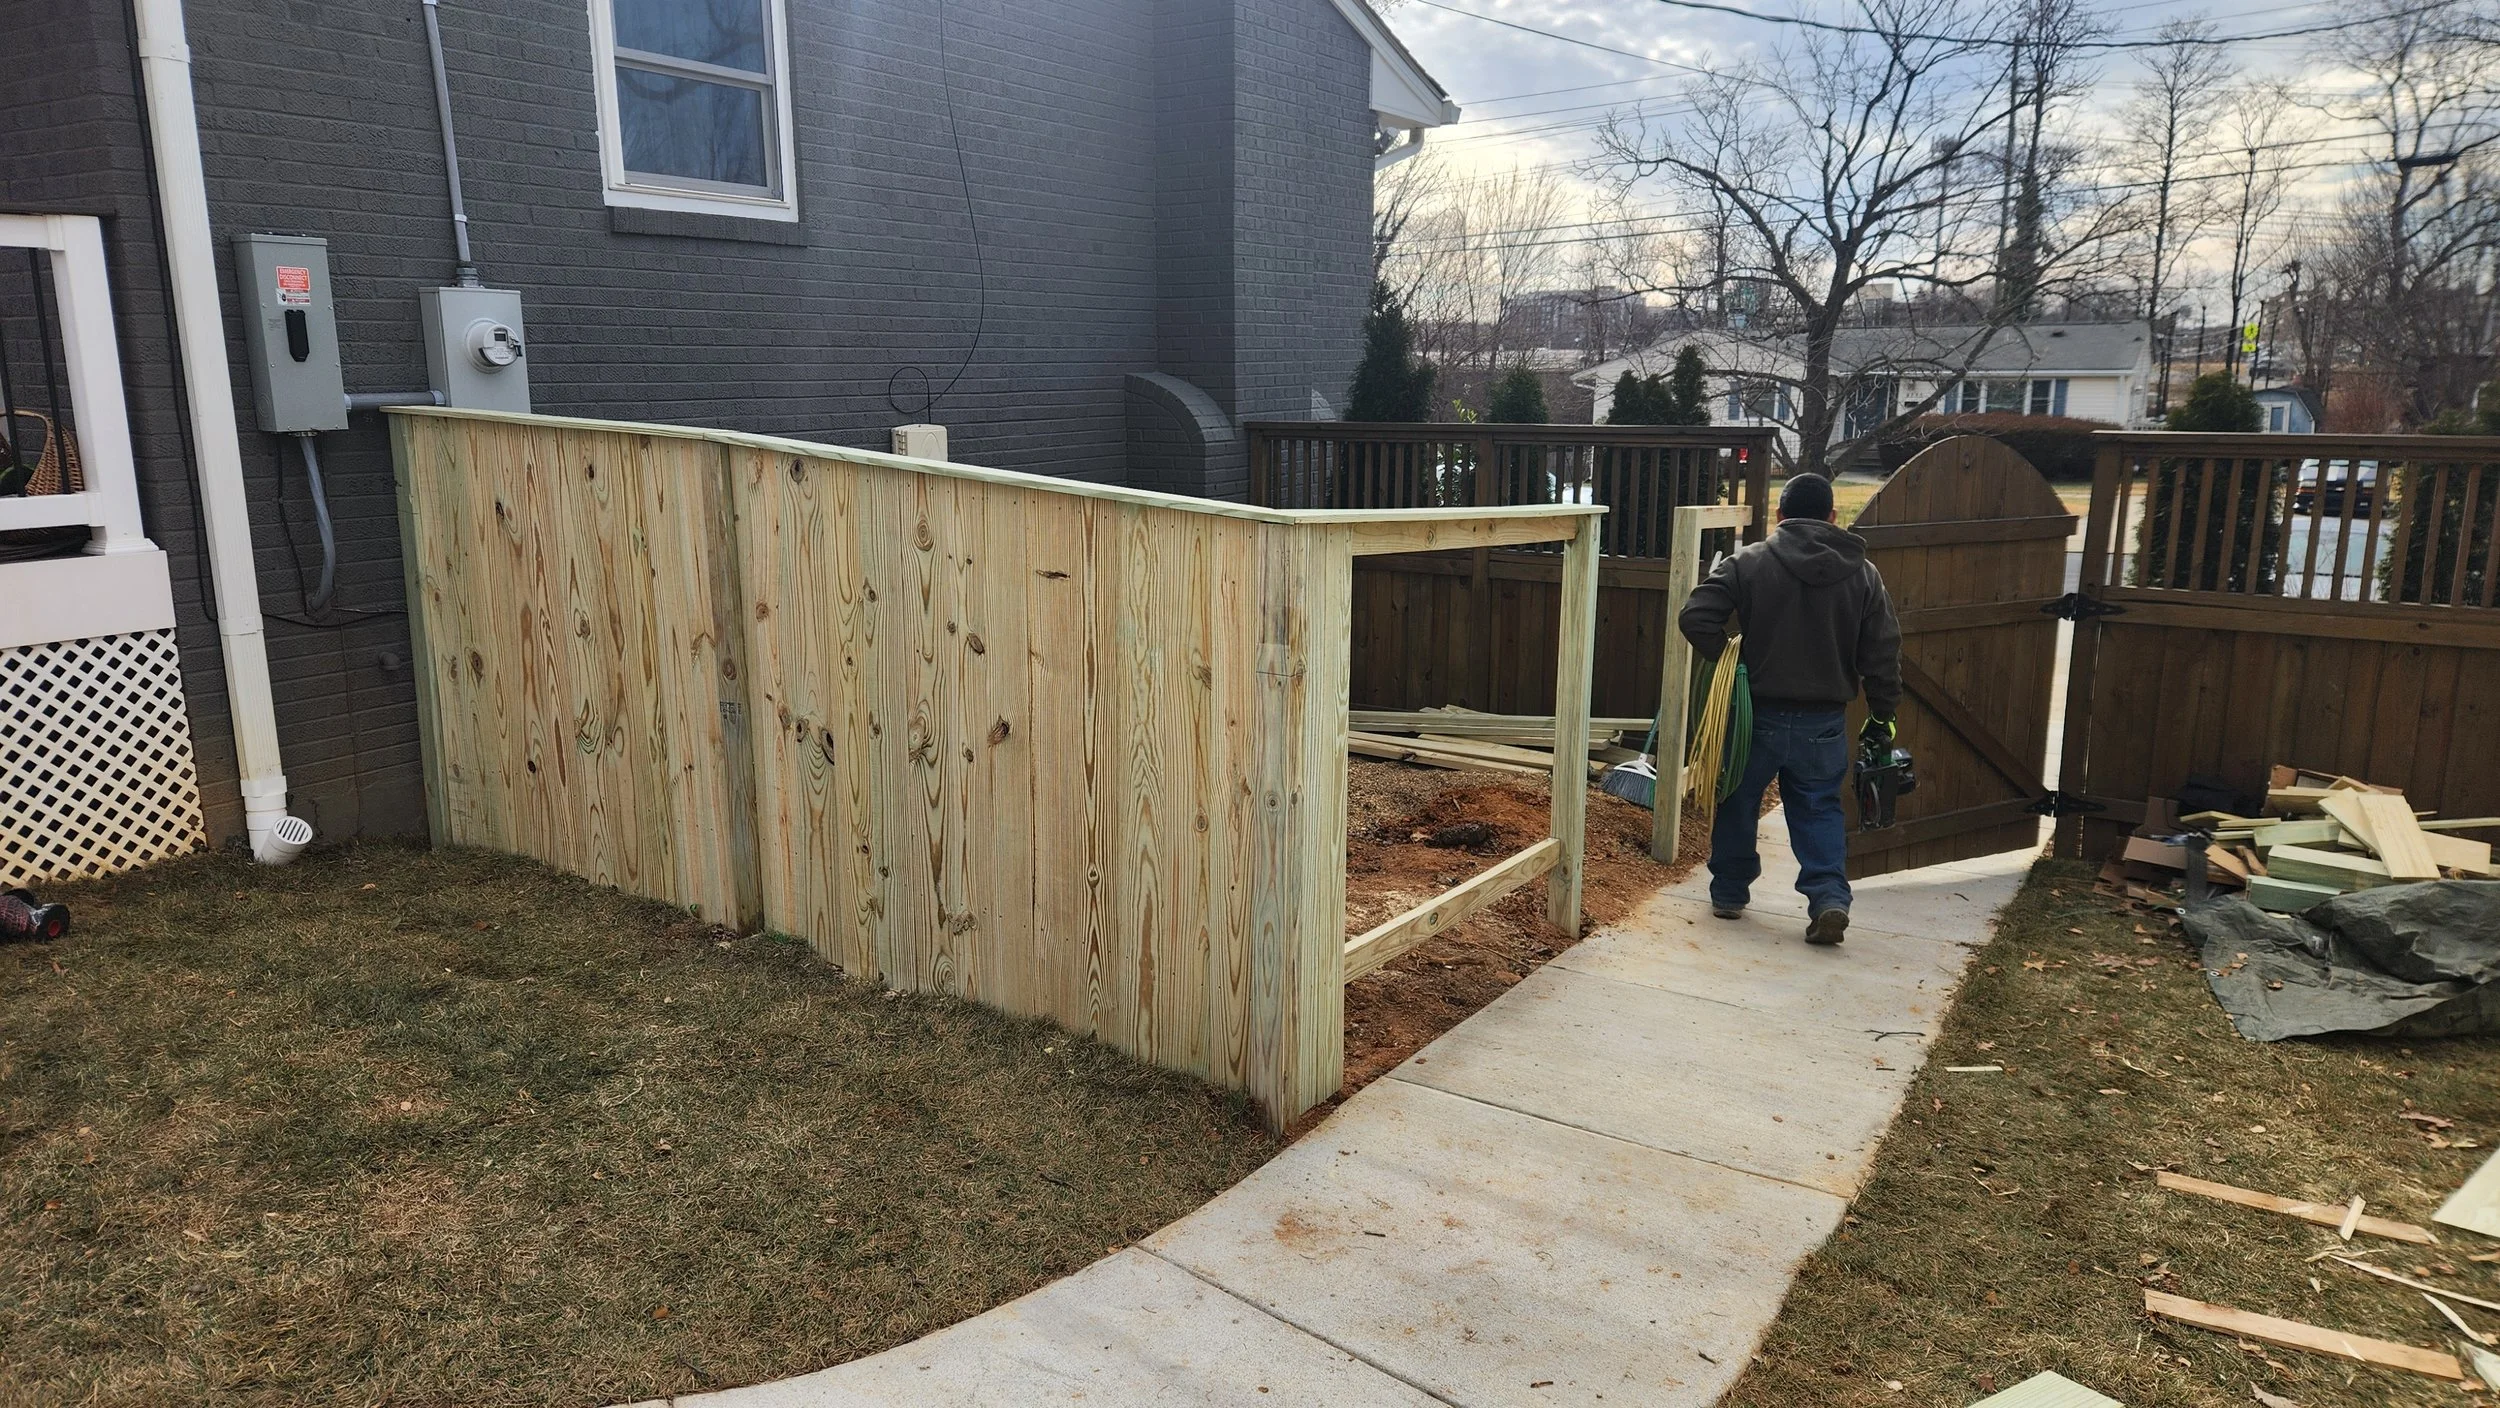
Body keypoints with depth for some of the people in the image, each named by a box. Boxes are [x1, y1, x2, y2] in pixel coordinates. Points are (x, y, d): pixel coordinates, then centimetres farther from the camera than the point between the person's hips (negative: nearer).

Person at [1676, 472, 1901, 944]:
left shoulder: (1747, 563, -6)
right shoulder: (1863, 574, 2)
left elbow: (1696, 618, -15)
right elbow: (1882, 655, 3)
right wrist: (1882, 715, 11)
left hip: (1758, 714, -2)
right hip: (1825, 722, 2)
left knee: (1738, 803, 16)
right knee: (1819, 809, 14)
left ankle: (1729, 892, 26)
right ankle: (1830, 896, -1)